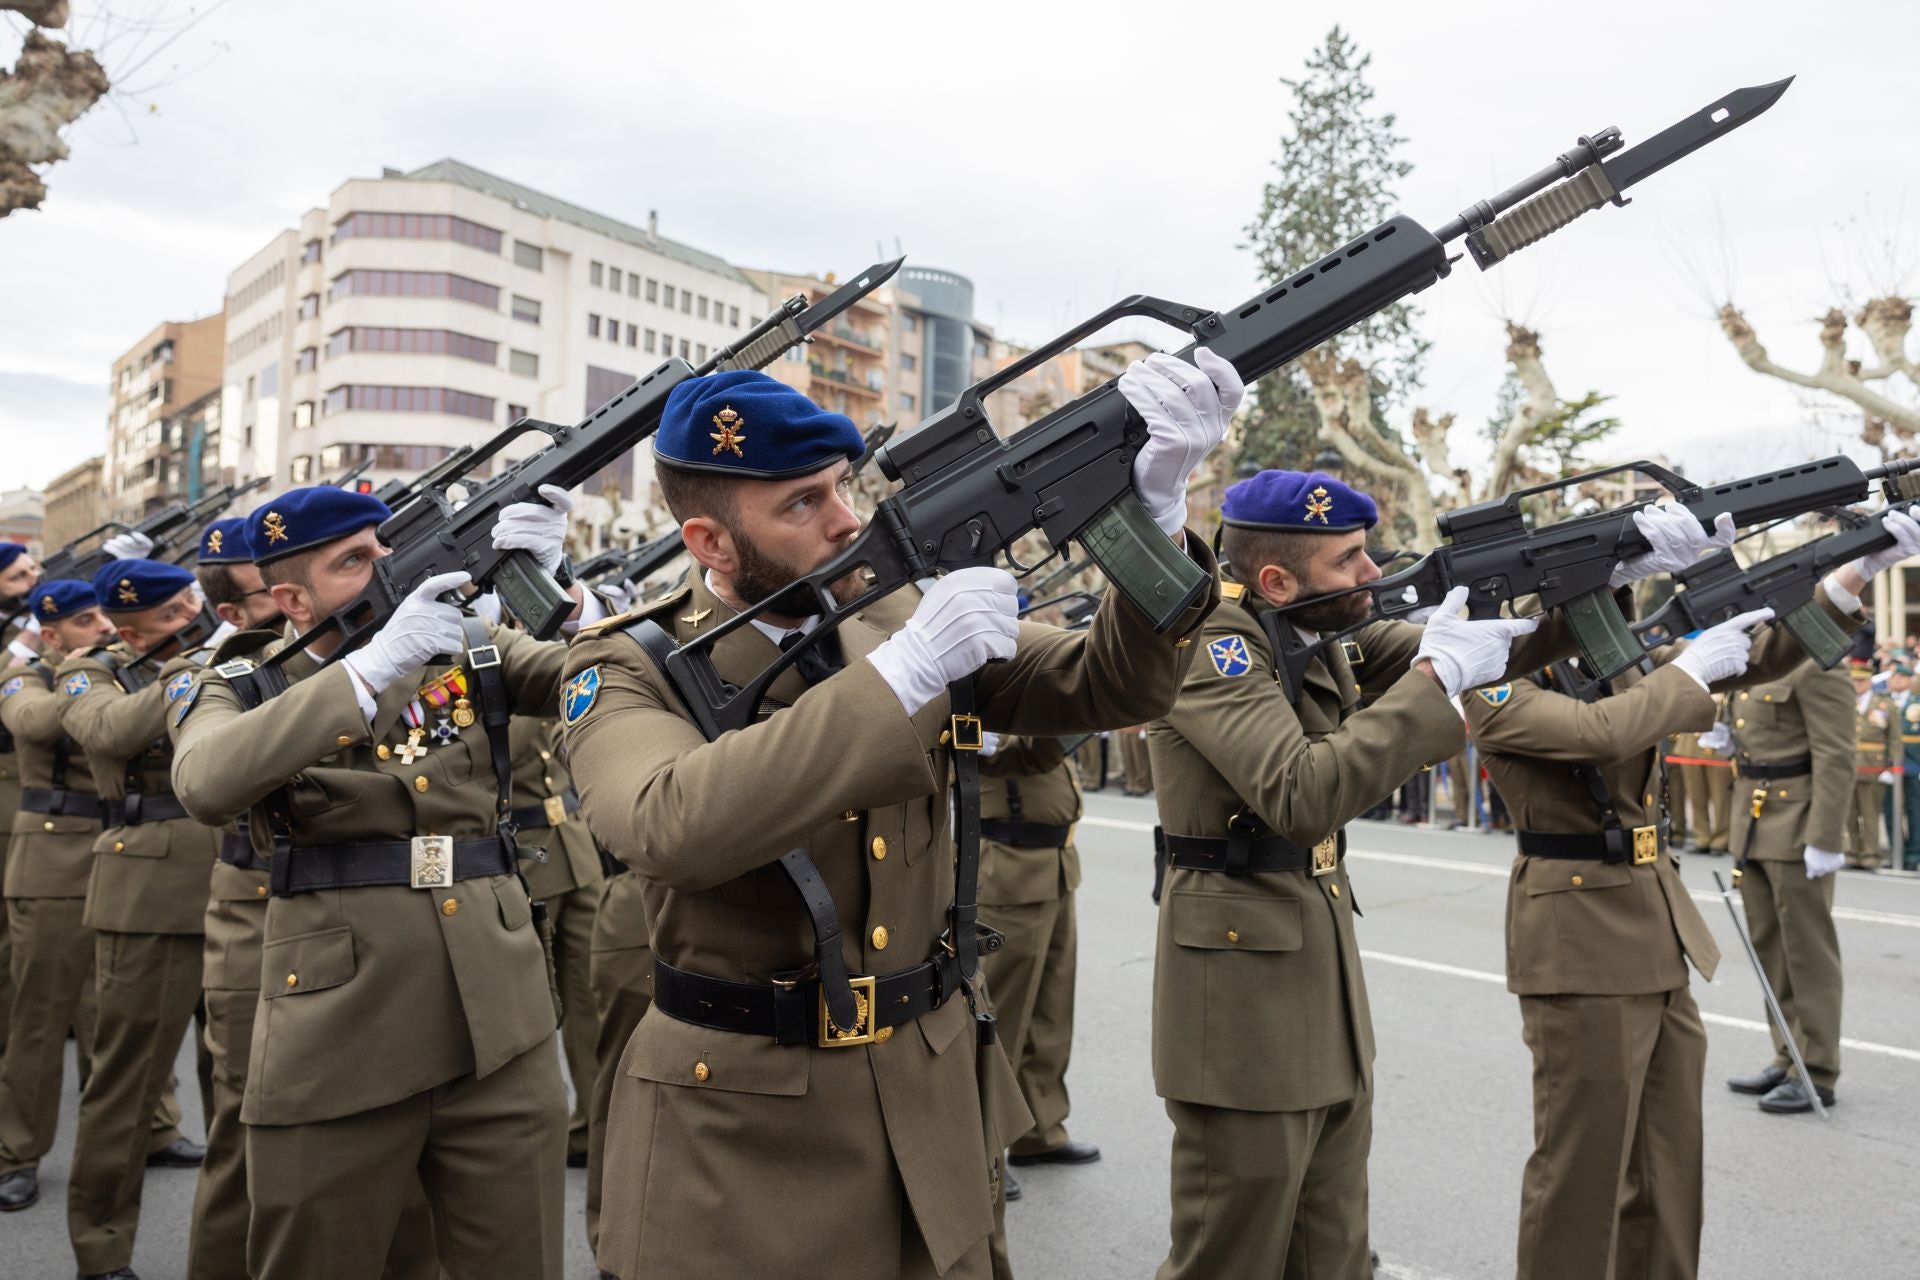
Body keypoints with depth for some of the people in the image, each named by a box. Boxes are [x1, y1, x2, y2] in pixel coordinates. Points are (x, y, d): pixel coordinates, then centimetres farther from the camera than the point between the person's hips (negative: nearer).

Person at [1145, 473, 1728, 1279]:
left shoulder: (1329, 634, 8)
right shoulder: (1210, 641, -17)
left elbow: (1497, 645, 13)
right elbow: (1300, 795, -29)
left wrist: (1612, 570, 0)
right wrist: (1434, 678, -23)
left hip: (1323, 962, 8)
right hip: (1242, 974, -8)